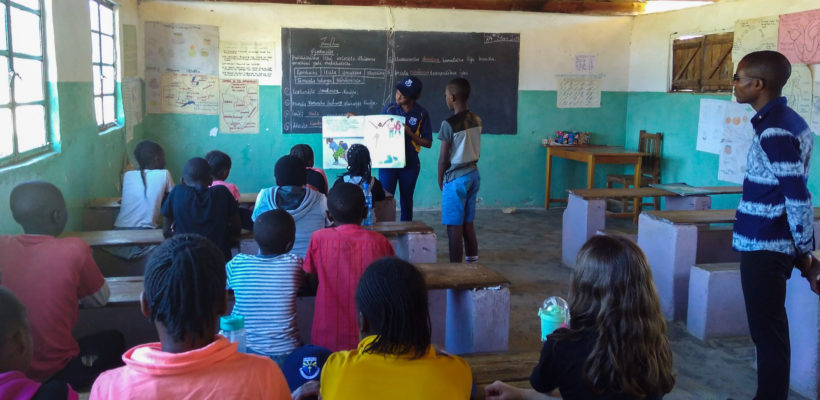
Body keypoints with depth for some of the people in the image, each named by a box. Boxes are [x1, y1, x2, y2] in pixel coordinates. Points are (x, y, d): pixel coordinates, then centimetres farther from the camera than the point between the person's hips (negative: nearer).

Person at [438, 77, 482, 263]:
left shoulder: (449, 124, -17)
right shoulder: (476, 120, 4)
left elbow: (443, 158, -13)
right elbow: (476, 150, 11)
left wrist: (440, 180, 0)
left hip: (456, 178, -7)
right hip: (473, 174, 7)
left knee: (454, 226, 0)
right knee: (468, 223, 15)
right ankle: (472, 261, 22)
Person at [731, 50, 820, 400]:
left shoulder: (774, 131, -19)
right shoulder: (786, 121, 11)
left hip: (763, 246, -10)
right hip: (770, 243, 10)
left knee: (767, 332, 0)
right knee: (771, 330, 17)